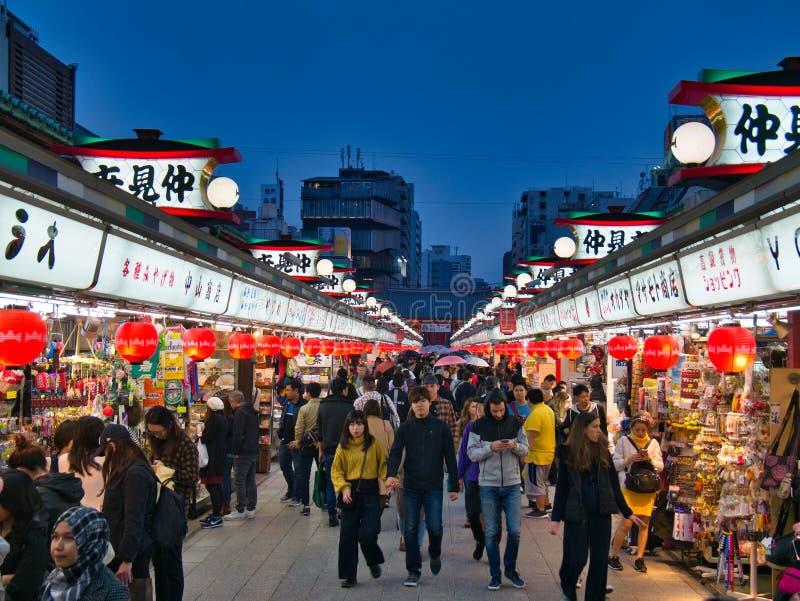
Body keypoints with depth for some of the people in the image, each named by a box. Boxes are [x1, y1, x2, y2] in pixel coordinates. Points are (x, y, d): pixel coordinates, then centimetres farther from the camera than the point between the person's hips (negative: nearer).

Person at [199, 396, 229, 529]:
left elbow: (206, 438, -17)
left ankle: (216, 517, -9)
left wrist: (200, 437, 3)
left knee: (211, 485, -9)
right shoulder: (223, 419, 14)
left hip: (213, 457, -10)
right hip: (220, 456, 10)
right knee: (217, 485, 14)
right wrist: (204, 437, 16)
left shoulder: (214, 418, -15)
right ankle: (217, 514, 19)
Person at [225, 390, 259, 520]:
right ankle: (251, 509, 14)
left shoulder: (240, 412, -12)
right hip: (254, 451, 9)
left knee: (240, 481, -4)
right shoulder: (252, 412, 16)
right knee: (251, 481, 12)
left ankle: (240, 511, -2)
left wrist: (236, 451, -13)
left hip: (243, 453, -9)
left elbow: (238, 434, -18)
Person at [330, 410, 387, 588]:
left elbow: (383, 465, 6)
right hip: (350, 494, 2)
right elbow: (336, 471, 5)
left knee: (368, 533, -11)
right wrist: (343, 488, -11)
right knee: (348, 535, 3)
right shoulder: (343, 447, 3)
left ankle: (374, 562, 20)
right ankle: (348, 575, 15)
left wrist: (383, 488, -5)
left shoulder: (373, 444, 0)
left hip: (370, 493, -2)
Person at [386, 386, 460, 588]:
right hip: (411, 487, 2)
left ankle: (435, 553, 26)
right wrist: (391, 474, -25)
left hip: (433, 487, -1)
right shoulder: (405, 428, 4)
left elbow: (450, 457, 3)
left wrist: (454, 486, 1)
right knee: (410, 530, 2)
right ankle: (413, 571, 13)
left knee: (434, 526, -6)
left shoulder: (441, 427, 1)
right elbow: (395, 453, -6)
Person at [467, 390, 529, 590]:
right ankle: (495, 574, 15)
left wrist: (515, 446, -16)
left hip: (512, 484, 1)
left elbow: (526, 449, 6)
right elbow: (472, 453, -5)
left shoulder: (514, 423, 3)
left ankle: (511, 569, 20)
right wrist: (490, 448, -21)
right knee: (491, 532, 4)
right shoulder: (479, 426, -2)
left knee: (515, 530, 0)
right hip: (488, 484, -1)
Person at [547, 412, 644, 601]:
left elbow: (613, 485, 10)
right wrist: (555, 518, -2)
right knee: (577, 558, -1)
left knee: (600, 560, 3)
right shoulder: (568, 453, -2)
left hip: (601, 513, 3)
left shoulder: (603, 451, 6)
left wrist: (628, 513, 9)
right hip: (576, 513, -3)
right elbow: (561, 487, 1)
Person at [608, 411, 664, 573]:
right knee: (627, 523, -8)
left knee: (644, 523, 4)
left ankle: (639, 558, 13)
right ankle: (613, 556, 6)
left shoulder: (653, 443, 8)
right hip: (629, 487, -3)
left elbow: (660, 467, 7)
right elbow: (614, 464, 0)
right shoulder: (624, 441, 1)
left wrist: (650, 460, -11)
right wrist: (628, 460, -16)